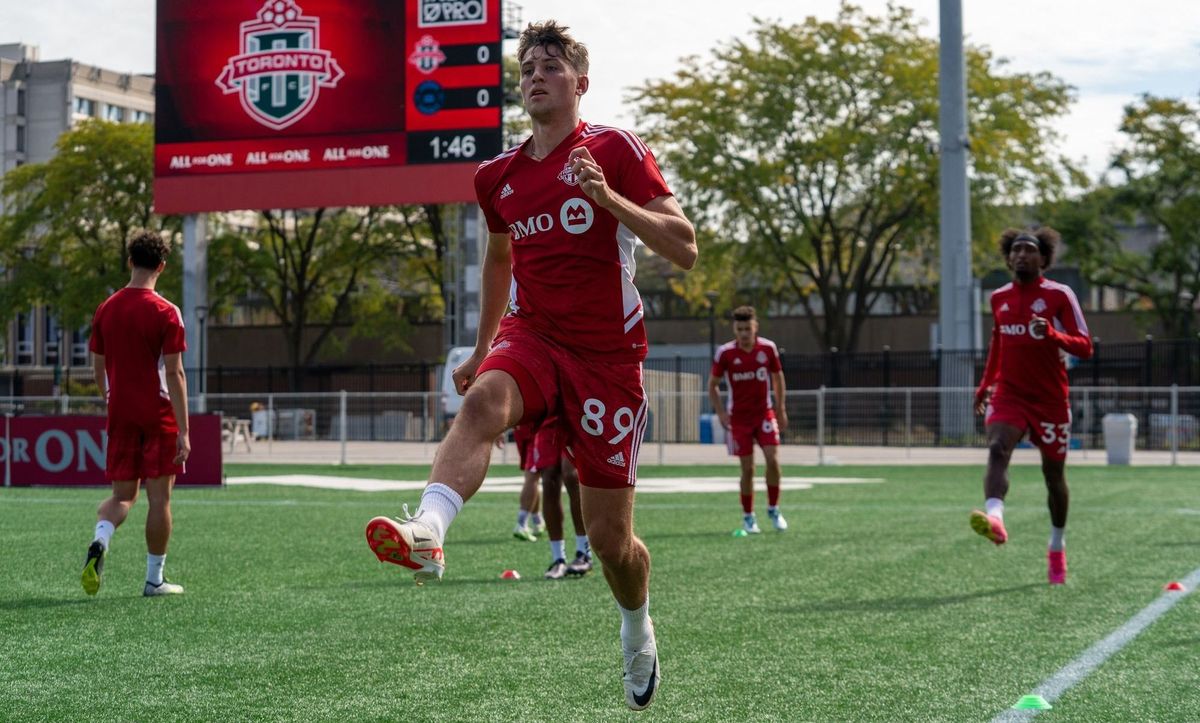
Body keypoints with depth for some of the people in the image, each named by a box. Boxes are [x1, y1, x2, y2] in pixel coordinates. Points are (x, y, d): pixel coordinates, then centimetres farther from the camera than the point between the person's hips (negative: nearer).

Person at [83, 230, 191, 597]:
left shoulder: (106, 309, 5)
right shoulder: (165, 312, -10)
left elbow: (98, 369, 11)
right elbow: (174, 374, -14)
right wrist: (184, 431, -13)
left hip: (121, 415, 4)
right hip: (159, 416, -4)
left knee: (122, 495, 12)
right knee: (159, 498, 4)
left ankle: (99, 541, -17)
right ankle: (155, 579, 9)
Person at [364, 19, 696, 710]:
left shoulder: (617, 149, -4)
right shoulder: (499, 175, 10)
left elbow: (684, 249, -12)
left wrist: (608, 198, -25)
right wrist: (481, 348, 31)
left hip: (607, 354, -3)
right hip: (532, 337, 3)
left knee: (610, 536, 2)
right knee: (483, 399, -35)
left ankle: (638, 629, 32)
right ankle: (427, 532, -55)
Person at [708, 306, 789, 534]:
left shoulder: (768, 348, -4)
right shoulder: (724, 353, -8)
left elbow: (777, 377, 10)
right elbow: (713, 385, 2)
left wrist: (780, 409, 8)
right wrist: (721, 412, -8)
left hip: (765, 413, 1)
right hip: (738, 418, -1)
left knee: (773, 459, -13)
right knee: (747, 468, -1)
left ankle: (773, 509, 6)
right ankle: (748, 517, 14)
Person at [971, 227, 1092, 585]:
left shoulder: (1060, 295, -5)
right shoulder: (999, 298, 8)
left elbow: (1084, 348, -10)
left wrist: (1052, 334, -27)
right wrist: (985, 384, 21)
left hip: (1051, 399, -2)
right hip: (1009, 394, 2)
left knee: (1053, 474, 10)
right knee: (997, 449, -27)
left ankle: (1057, 548, 30)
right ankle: (995, 519, -49)